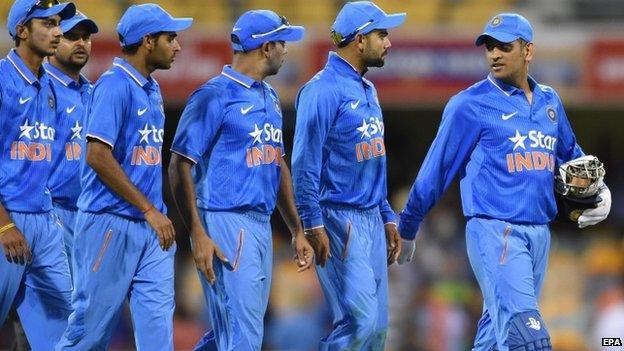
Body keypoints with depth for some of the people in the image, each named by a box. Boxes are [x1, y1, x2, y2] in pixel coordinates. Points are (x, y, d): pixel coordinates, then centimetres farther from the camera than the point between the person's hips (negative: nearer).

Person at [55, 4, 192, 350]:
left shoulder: (152, 90, 15)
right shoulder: (114, 85, -12)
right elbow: (97, 155, -20)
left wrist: (159, 214, 12)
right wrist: (150, 210, -18)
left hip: (150, 228, 8)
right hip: (111, 226, -8)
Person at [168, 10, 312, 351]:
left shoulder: (270, 97, 17)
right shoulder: (214, 96, -10)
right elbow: (180, 166, -13)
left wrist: (297, 230, 20)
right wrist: (198, 235, -20)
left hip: (261, 225, 9)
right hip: (225, 223, -9)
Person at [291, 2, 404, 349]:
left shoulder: (368, 90, 16)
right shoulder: (324, 89, -12)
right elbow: (305, 164, -15)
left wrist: (388, 217, 19)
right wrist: (313, 225, -19)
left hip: (372, 220, 9)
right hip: (339, 219, -9)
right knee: (359, 320, -15)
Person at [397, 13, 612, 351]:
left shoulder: (549, 102, 14)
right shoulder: (470, 105, -4)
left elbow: (571, 155, 29)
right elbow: (435, 171, -1)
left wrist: (599, 191, 10)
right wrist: (406, 231, 3)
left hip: (540, 233, 6)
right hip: (495, 232, -6)